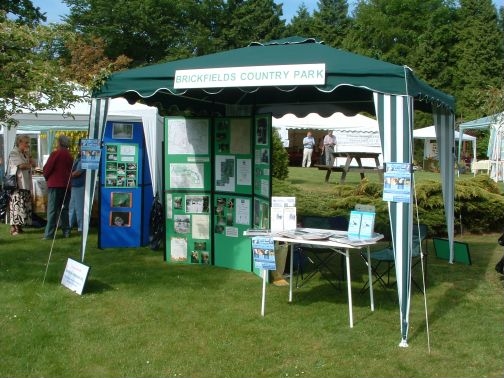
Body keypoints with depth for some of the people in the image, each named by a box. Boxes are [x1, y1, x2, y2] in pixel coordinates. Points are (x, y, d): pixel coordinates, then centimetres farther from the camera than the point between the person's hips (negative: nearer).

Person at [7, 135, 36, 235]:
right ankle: (14, 228, -8)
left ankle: (19, 226, 12)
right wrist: (30, 165, 2)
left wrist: (28, 154, 4)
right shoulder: (14, 153, -6)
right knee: (16, 205, -11)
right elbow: (21, 165, -17)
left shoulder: (25, 154, 21)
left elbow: (33, 164, 12)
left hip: (26, 184, 8)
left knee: (25, 206, 6)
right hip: (17, 185, -8)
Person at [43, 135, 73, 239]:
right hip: (66, 185, 5)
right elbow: (70, 170, 10)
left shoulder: (55, 153, -9)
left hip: (54, 184, -5)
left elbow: (47, 168, -9)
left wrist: (46, 177, 8)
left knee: (52, 210, -4)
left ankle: (49, 233, -6)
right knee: (64, 209, 12)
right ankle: (66, 231, 12)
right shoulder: (69, 156, 8)